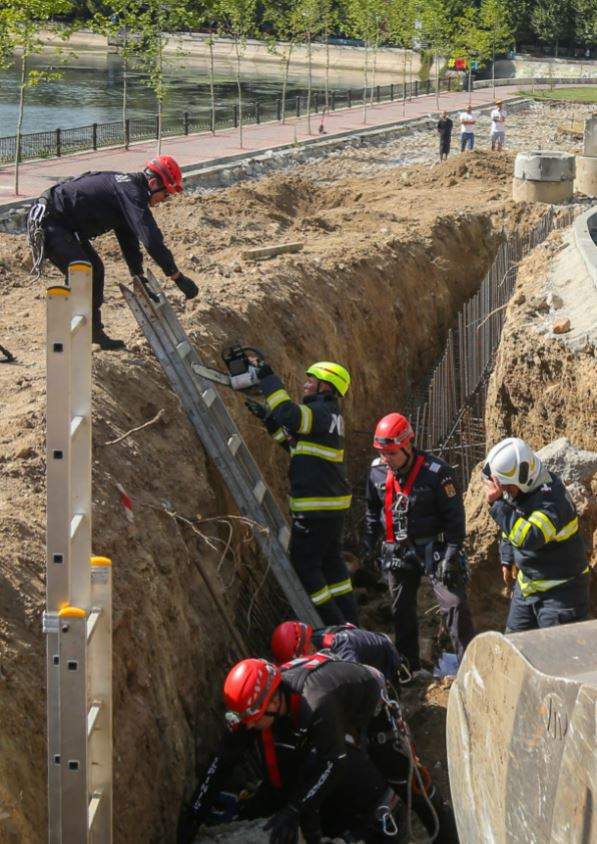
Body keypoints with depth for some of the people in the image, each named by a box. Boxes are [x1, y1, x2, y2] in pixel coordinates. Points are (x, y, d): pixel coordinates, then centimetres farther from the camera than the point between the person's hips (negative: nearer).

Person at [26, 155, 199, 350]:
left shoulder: (126, 186, 15)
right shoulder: (131, 192, -19)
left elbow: (128, 239, 24)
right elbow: (152, 240, -27)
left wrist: (140, 280, 24)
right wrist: (178, 277, -23)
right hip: (47, 222, -11)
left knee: (95, 269, 16)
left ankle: (94, 333, 22)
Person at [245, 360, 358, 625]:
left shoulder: (323, 412, -16)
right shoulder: (327, 414, 15)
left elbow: (290, 416, -33)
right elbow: (293, 440, 24)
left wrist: (268, 379, -24)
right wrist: (267, 417, 17)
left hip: (317, 508, -10)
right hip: (333, 504, 10)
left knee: (304, 564, -3)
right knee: (331, 562, 17)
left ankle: (333, 625, -3)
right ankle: (349, 621, 23)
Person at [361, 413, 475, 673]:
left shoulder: (436, 471, -17)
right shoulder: (377, 471, -2)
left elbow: (454, 515, -14)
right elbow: (372, 511, 14)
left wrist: (451, 555, -19)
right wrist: (368, 547, 10)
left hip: (433, 547, -5)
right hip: (397, 551, 5)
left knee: (454, 603, -13)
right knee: (402, 611, 11)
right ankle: (409, 667, 24)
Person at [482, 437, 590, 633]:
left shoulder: (552, 499, -29)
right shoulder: (517, 489, -2)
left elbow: (528, 538, -43)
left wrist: (497, 503, -39)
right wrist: (507, 560, 19)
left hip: (561, 590, -9)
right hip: (527, 584, 9)